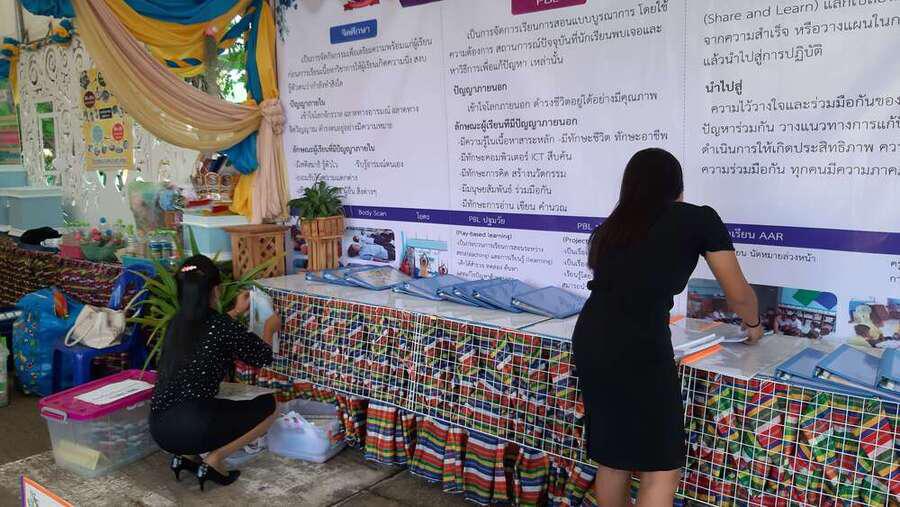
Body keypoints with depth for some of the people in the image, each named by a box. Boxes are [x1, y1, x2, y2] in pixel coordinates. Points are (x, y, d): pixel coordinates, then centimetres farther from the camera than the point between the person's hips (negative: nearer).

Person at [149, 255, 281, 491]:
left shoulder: (178, 322, 10)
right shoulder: (222, 326, -9)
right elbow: (263, 357, 5)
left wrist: (236, 312, 47)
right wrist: (269, 329, 24)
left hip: (159, 428, 8)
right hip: (191, 427, -7)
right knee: (268, 406, 9)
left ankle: (186, 455, 16)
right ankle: (214, 460, 1)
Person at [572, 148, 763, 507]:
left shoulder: (612, 226, 21)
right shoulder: (699, 219, 8)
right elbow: (738, 294, 15)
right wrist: (753, 324, 36)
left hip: (589, 340, 6)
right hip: (638, 349, -6)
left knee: (612, 455, 21)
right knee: (662, 468, 8)